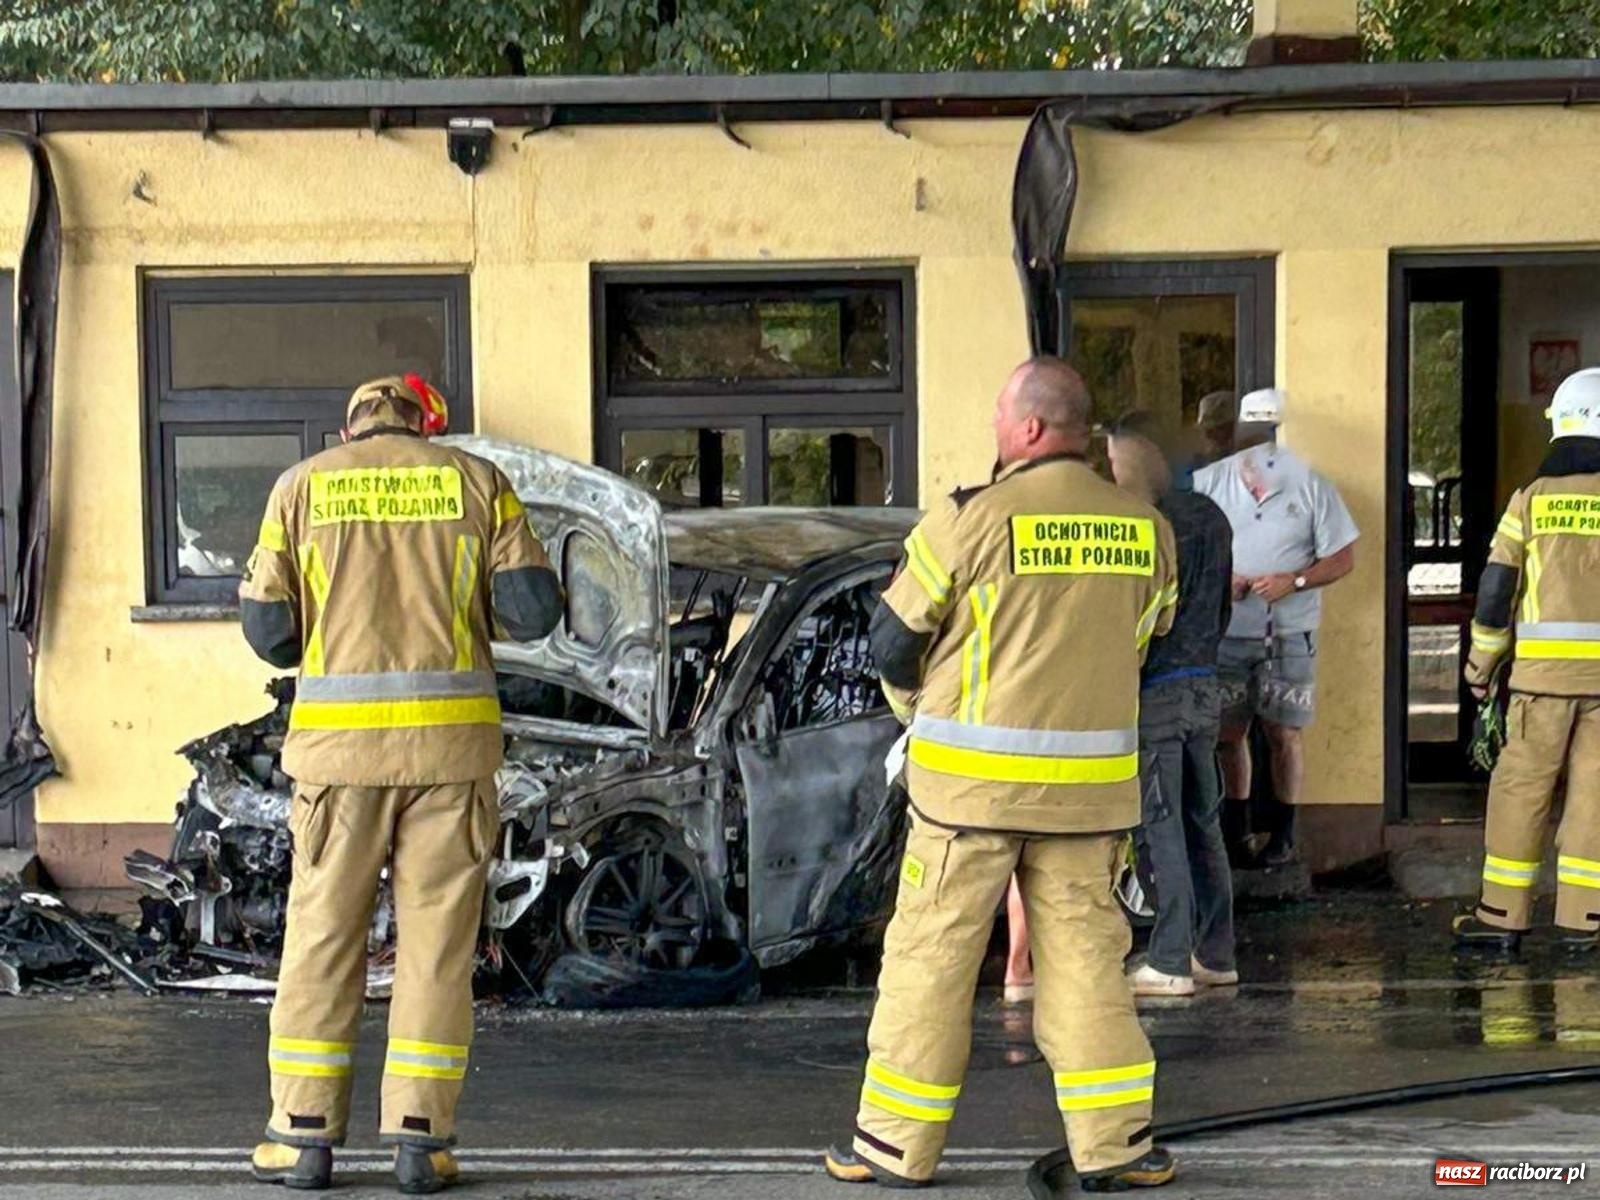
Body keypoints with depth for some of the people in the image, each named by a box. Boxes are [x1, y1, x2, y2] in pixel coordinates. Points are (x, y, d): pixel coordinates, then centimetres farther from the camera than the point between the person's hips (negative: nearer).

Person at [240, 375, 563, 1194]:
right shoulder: (474, 480, 6)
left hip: (340, 738, 0)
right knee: (436, 940, 6)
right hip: (451, 735, 0)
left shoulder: (301, 486, 7)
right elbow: (534, 611, -1)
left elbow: (268, 628, 3)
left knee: (322, 939, 8)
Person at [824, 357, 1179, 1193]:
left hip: (974, 779, -4)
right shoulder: (1147, 531, 3)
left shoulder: (972, 519, -11)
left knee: (931, 953, 6)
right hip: (1091, 782, 4)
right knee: (1085, 952, 11)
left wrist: (923, 712, 17)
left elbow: (893, 644, -2)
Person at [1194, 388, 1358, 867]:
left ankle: (1282, 833, 18)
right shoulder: (1210, 482, -3)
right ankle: (1234, 828, 21)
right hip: (1226, 631, 1)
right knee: (1229, 732, 7)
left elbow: (1342, 559, -2)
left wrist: (1293, 581, -17)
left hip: (1288, 635, -1)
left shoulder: (1310, 486, -5)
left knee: (1284, 733, 5)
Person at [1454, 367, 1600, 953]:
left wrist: (1480, 665, 13)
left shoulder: (1531, 499, 1)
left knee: (1521, 787, 6)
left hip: (1543, 668, 0)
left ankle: (1503, 914, 9)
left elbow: (1496, 589, 3)